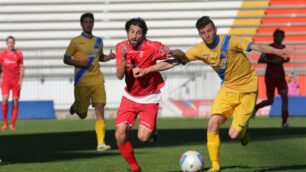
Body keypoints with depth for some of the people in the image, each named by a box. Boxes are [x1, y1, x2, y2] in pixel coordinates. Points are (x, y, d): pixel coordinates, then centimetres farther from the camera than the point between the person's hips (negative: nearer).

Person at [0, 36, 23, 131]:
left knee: (15, 101, -1)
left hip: (16, 81, 0)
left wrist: (20, 80, -3)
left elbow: (21, 68, 5)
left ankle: (12, 124, 6)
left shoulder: (19, 54, 4)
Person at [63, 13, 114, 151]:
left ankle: (100, 143, -14)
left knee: (100, 110, -11)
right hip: (82, 82, -3)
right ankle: (76, 106, 44)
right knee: (83, 115, 6)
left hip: (97, 81, 3)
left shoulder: (98, 41, 13)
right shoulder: (76, 41, 0)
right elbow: (66, 59, 1)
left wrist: (110, 57, 6)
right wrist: (78, 63, -17)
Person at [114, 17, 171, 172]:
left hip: (149, 99, -3)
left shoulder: (151, 47, -18)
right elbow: (119, 76, -14)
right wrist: (124, 58, -32)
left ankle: (152, 128, 23)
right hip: (129, 97, 3)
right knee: (120, 135, -11)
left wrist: (169, 51, -41)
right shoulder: (121, 47, -8)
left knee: (143, 138, -14)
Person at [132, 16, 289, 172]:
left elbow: (257, 47, -28)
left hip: (247, 90, -5)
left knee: (234, 134, -15)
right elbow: (173, 63, -2)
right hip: (228, 88, 5)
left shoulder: (230, 42, -20)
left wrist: (278, 52, -44)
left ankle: (243, 129, 24)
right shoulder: (200, 50, -6)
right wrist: (146, 70, -5)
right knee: (213, 124, -13)